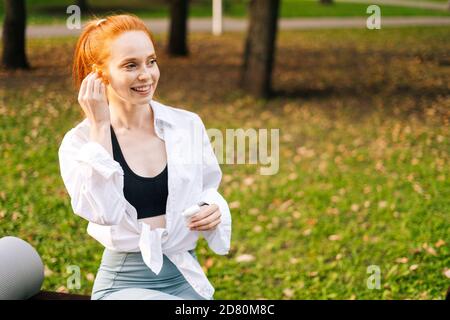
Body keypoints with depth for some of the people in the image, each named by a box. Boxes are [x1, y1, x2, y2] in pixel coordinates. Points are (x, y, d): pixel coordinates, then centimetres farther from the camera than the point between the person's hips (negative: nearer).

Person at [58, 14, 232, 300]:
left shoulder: (188, 125, 3)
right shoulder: (79, 142, -4)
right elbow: (103, 212, -19)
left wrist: (213, 210, -6)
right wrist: (100, 126, -17)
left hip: (186, 277, 4)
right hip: (125, 282, -4)